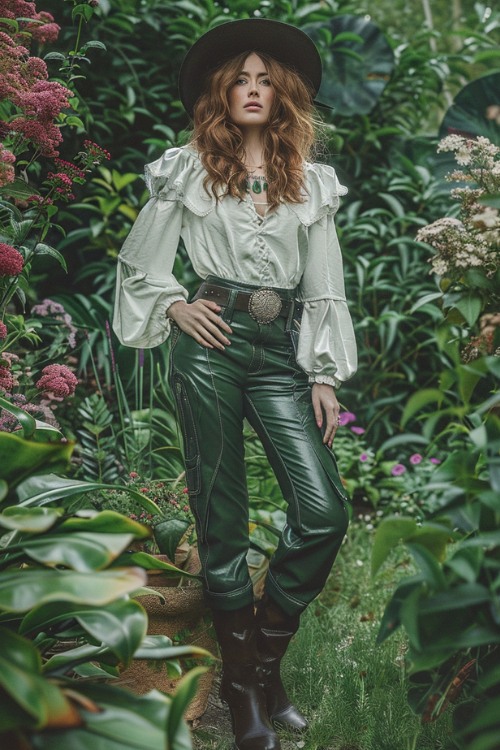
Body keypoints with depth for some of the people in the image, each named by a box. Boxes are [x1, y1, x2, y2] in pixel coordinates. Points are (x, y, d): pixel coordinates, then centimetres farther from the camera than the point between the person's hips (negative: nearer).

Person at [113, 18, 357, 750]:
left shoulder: (311, 183, 13)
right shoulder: (186, 171, 8)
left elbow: (325, 289, 10)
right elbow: (140, 265, 13)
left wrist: (326, 378, 4)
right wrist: (175, 308, -4)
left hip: (282, 350, 2)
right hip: (211, 344, -2)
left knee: (324, 511, -10)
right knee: (222, 518, 0)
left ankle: (266, 657, 11)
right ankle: (242, 680, 15)